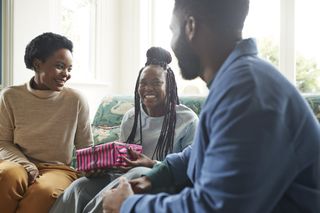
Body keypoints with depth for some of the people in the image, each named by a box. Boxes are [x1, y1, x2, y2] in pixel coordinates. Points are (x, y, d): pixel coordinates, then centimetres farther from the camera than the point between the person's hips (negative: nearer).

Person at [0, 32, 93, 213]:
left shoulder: (77, 100, -1)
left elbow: (86, 147, 7)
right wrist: (27, 166, -14)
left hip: (58, 169, 0)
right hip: (19, 165, 1)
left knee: (45, 191, -35)